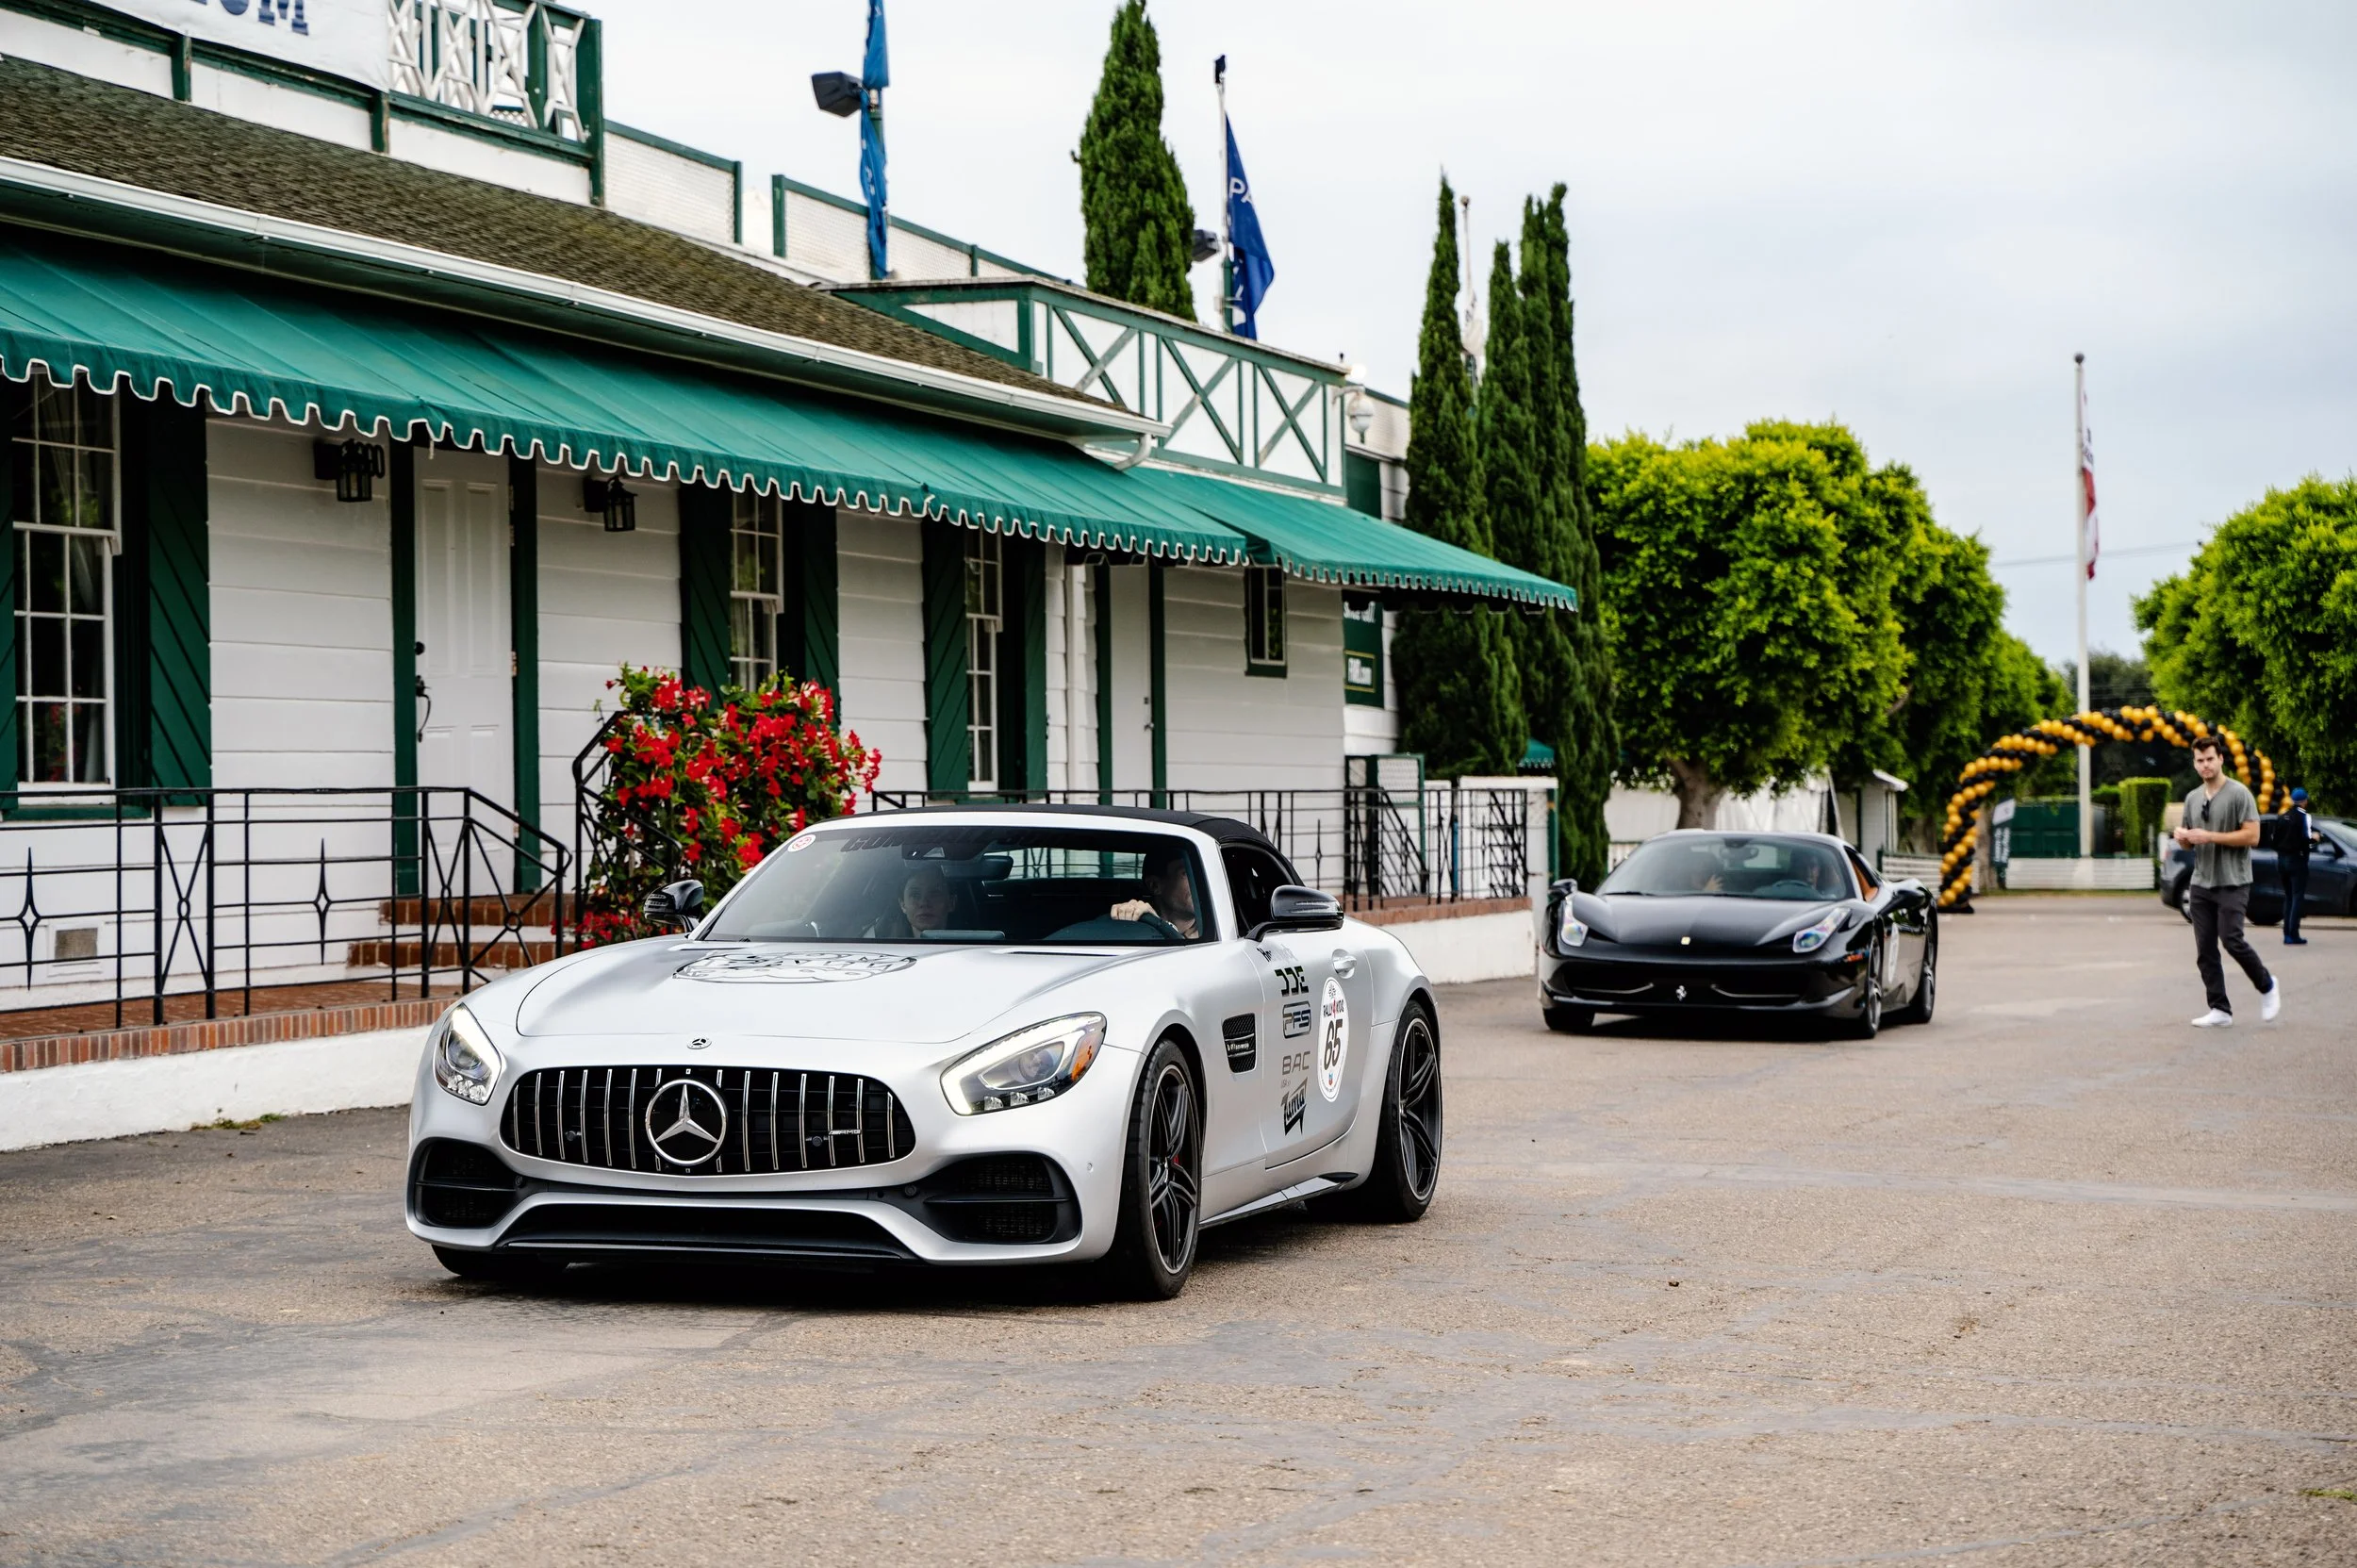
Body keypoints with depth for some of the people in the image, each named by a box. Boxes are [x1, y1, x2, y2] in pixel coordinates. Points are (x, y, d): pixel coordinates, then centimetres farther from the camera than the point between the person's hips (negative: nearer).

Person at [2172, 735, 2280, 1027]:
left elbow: (2252, 836, -14)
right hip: (2201, 884, 6)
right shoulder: (2193, 798, 14)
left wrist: (2210, 837, -18)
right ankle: (2220, 1010, 6)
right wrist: (2182, 836, -2)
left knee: (2231, 940, -15)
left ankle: (2267, 986, 9)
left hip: (2232, 883, -6)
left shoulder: (2238, 794, -7)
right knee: (2205, 950, 1)